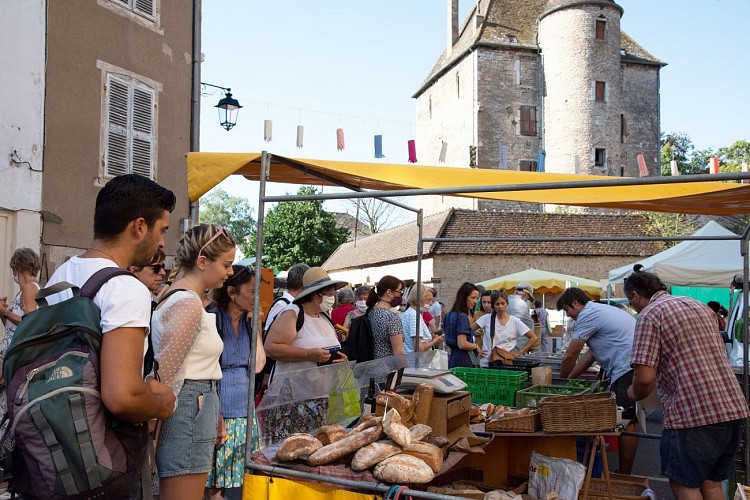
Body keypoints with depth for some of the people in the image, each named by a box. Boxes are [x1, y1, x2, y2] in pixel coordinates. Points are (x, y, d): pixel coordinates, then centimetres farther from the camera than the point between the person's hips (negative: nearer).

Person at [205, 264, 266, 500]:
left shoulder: (247, 322, 9)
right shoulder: (213, 319, -11)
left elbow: (258, 365, 3)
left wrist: (257, 327, 2)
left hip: (245, 408, 7)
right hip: (219, 408, -6)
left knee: (239, 476, 11)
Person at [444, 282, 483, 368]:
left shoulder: (450, 314, 13)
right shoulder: (462, 316, -14)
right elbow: (462, 344, -22)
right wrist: (476, 346, -3)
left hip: (453, 359, 9)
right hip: (464, 361, -9)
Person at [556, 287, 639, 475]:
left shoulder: (588, 315, -6)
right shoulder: (600, 310, 25)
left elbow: (570, 356, -5)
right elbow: (591, 354, 28)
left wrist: (562, 380, 11)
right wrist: (570, 379, 26)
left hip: (627, 368, -10)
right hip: (633, 366, 10)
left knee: (626, 422, -6)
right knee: (628, 421, 12)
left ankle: (624, 477, -2)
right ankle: (625, 474, 17)